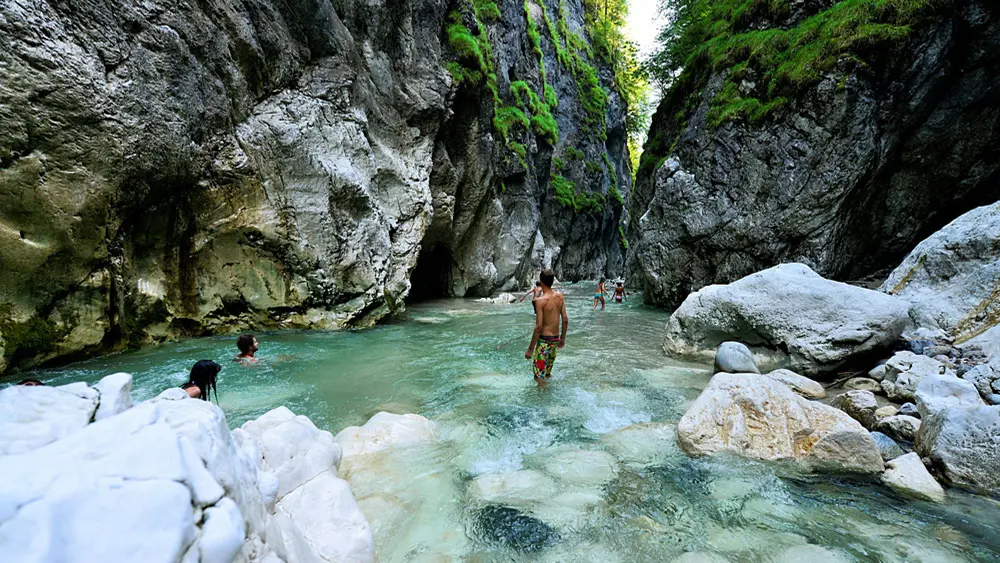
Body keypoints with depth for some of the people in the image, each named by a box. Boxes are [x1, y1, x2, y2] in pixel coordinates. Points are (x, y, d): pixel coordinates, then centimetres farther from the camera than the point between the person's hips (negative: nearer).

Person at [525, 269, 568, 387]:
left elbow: (539, 327, -21)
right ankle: (548, 375, 57)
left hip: (544, 339, -7)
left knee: (539, 375, 4)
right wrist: (563, 338, 17)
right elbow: (565, 319, 3)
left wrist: (530, 349, -15)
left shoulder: (540, 300, -19)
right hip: (556, 338, 7)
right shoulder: (559, 296, -1)